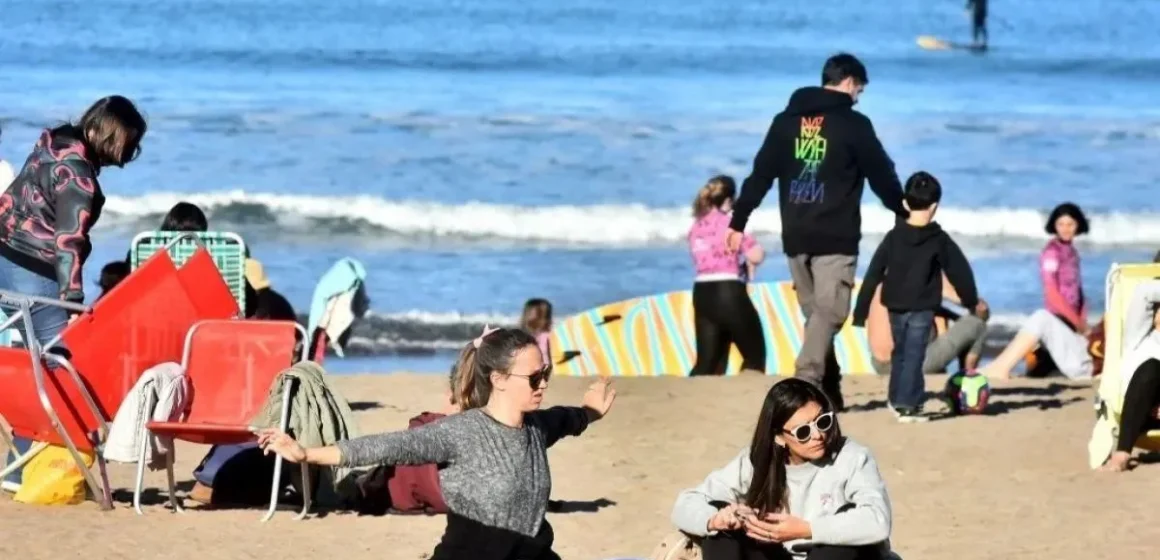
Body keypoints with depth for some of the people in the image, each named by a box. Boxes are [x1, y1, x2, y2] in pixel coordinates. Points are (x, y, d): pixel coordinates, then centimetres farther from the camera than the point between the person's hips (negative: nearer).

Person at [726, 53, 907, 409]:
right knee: (829, 312, -9)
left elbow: (760, 175, 9)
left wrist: (738, 222, 12)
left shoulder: (786, 121, 10)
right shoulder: (853, 124, -4)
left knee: (815, 313, 14)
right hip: (836, 238, -5)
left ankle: (828, 390, 16)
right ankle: (807, 382, -26)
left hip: (796, 237, 5)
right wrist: (905, 214, 19)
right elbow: (883, 176, 3)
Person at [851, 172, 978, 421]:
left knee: (900, 353, 19)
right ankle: (907, 405, -9)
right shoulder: (939, 240, -7)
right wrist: (971, 301, 14)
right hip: (922, 308, -3)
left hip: (896, 307, 3)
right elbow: (960, 271, -1)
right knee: (914, 355, -2)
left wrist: (860, 311, 2)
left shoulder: (893, 237, -1)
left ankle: (897, 399, 29)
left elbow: (873, 275, -1)